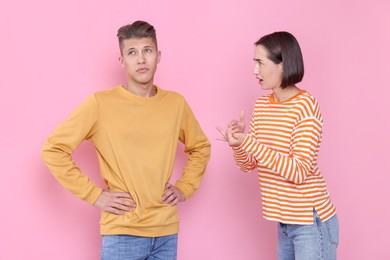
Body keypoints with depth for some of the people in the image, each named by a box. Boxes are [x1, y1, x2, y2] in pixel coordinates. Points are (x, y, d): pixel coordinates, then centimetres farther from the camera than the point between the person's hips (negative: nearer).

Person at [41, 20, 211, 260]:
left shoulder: (176, 103, 4)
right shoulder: (100, 103, -8)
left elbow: (201, 147, 19)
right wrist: (93, 194, -9)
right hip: (122, 234, -3)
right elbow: (53, 149, -6)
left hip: (167, 232, 4)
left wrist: (185, 188, 6)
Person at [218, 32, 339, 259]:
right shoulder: (262, 105, 6)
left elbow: (299, 172, -23)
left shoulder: (305, 106, -16)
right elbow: (249, 164, 7)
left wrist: (248, 142, -27)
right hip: (284, 221, 7)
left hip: (311, 222, -7)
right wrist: (237, 144, -15)